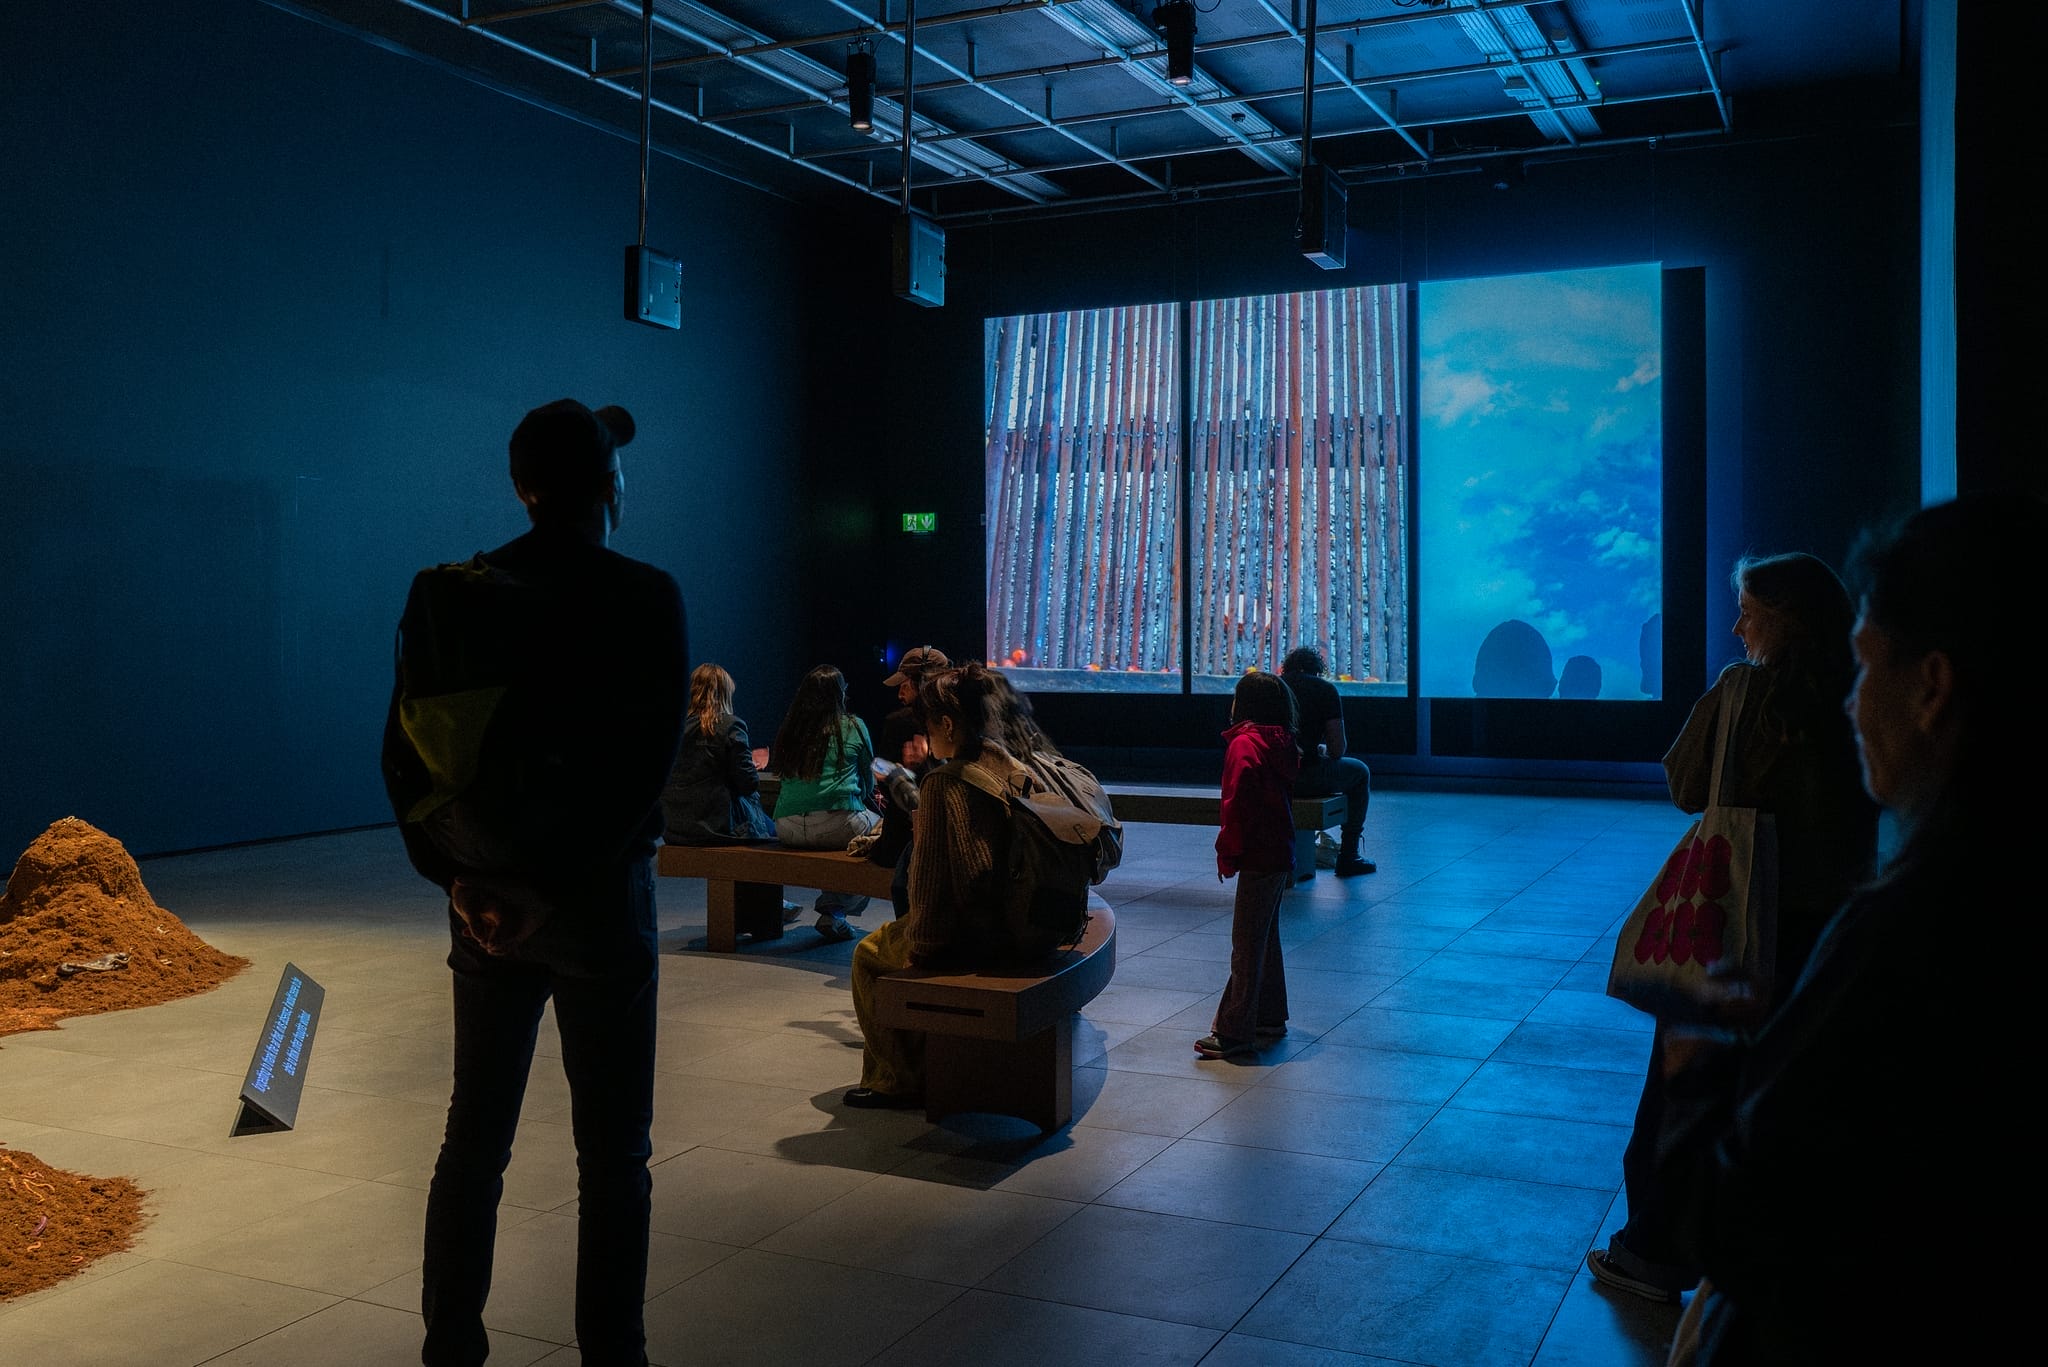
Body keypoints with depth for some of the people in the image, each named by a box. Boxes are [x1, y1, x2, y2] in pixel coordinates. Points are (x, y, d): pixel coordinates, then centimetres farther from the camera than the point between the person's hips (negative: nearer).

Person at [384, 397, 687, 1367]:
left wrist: (453, 872, -3)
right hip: (597, 893, -4)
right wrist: (560, 877, -16)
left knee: (474, 1135, 16)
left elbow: (405, 748, 0)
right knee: (612, 1152, 6)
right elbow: (647, 759, -18)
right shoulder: (645, 597, -9)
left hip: (487, 897, 5)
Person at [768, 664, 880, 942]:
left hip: (788, 830, 6)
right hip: (838, 825, -5)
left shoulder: (788, 730, 15)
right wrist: (859, 796, 39)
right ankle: (834, 909, 10)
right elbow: (868, 783, 15)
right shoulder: (854, 727, 5)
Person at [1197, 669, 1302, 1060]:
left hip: (1259, 858, -9)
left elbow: (1237, 805, -20)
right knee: (1266, 937, 19)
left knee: (1247, 945, -5)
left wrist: (1226, 854, -11)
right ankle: (1270, 1018, 29)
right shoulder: (1281, 744, 10)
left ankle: (1235, 1033, -1)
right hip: (1280, 853, 9)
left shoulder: (1244, 744, -16)